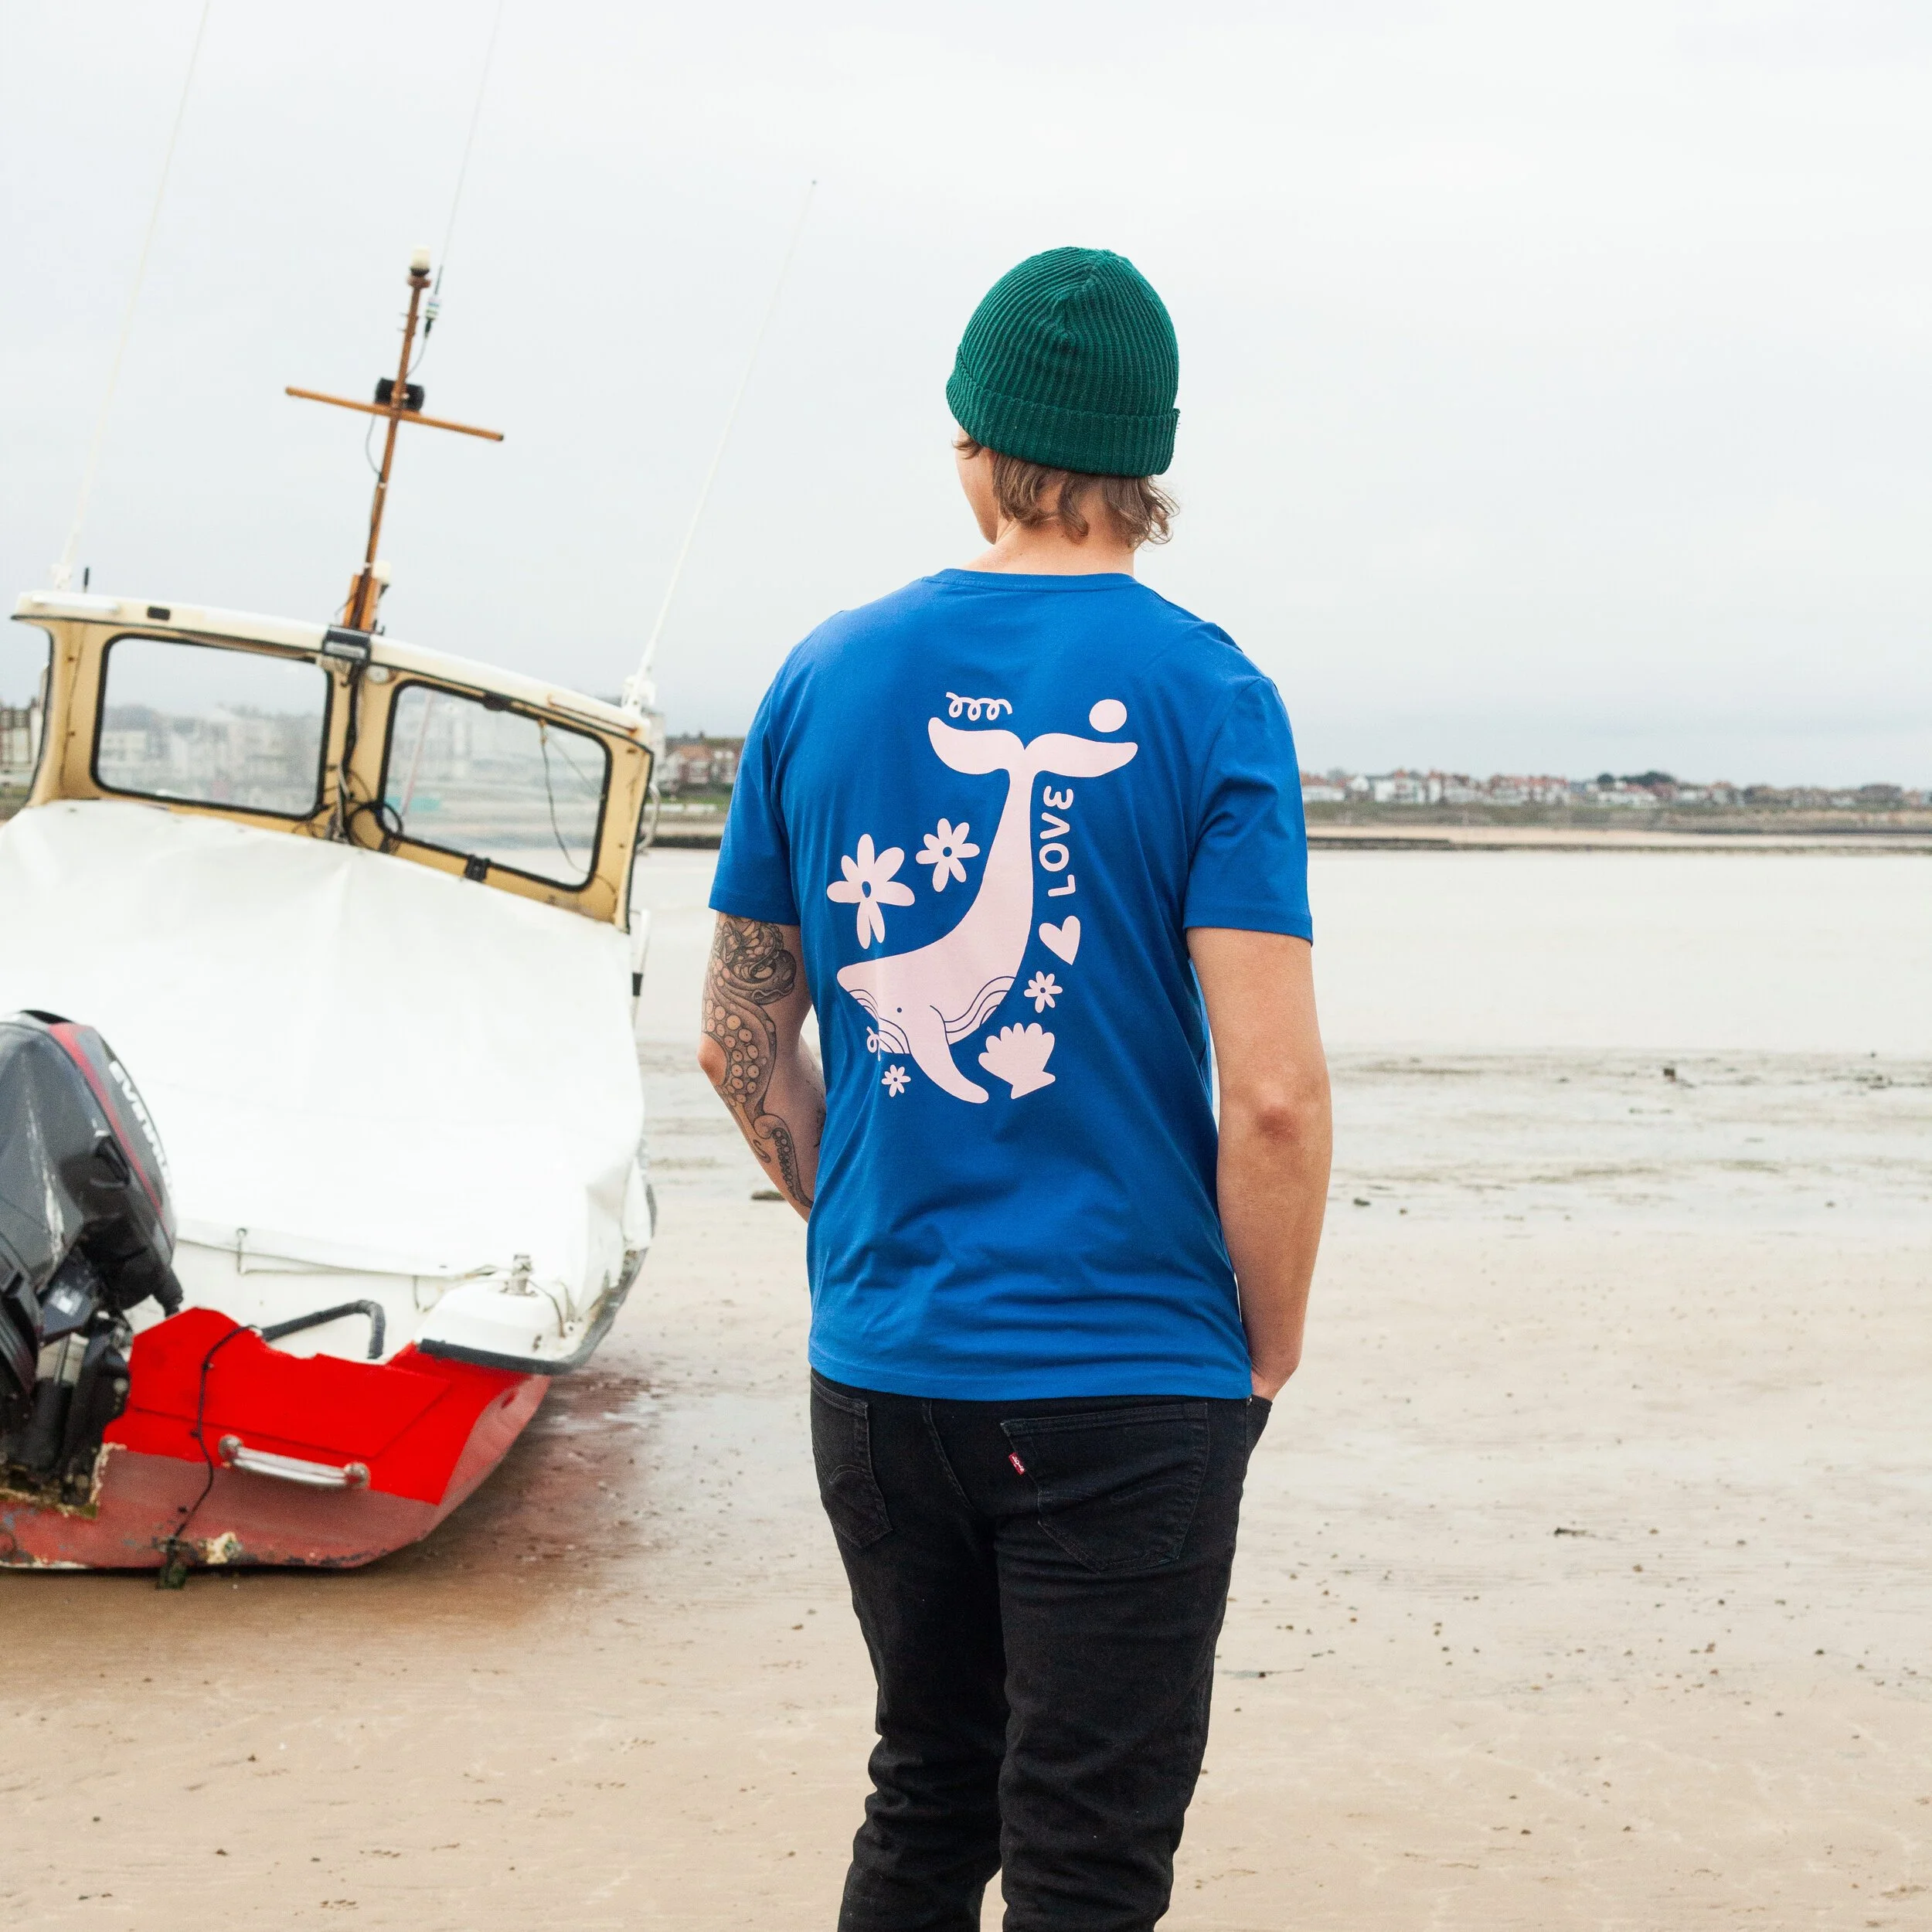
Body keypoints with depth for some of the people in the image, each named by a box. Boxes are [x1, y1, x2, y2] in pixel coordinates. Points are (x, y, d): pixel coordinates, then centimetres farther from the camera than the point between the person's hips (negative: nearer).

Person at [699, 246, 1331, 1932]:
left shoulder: (829, 675, 3)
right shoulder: (1204, 696, -9)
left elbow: (741, 1040, 9)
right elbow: (1274, 1095, -15)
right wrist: (1269, 1353, -1)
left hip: (878, 1367, 4)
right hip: (1129, 1382, -4)